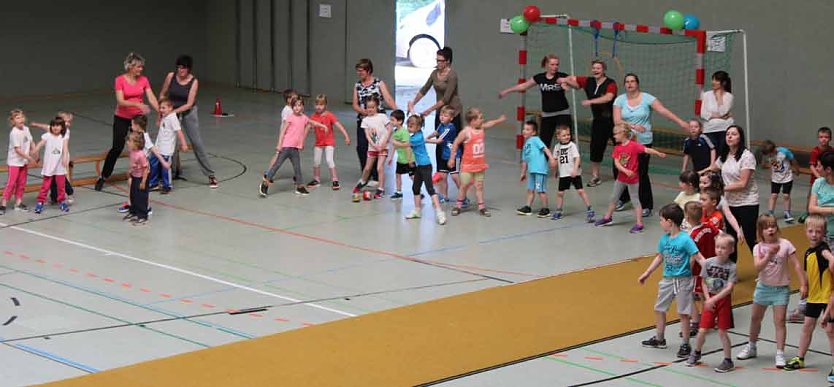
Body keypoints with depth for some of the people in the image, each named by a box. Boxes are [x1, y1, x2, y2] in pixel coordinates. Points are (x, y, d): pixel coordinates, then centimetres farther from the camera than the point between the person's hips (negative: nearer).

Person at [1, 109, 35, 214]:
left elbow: (31, 142, 11)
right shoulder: (14, 133, -22)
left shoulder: (26, 129, 1)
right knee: (11, 183, -8)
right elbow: (17, 149, -23)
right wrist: (29, 157, -22)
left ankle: (18, 203, 20)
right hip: (14, 161, -7)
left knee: (21, 183, 12)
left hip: (24, 161, 7)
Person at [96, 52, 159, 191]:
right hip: (122, 118, -3)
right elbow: (120, 102, -21)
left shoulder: (143, 80, -2)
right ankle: (103, 178, 8)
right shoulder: (120, 80, -13)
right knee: (117, 147, -4)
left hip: (138, 117, 3)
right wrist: (137, 104, -36)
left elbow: (151, 98, -8)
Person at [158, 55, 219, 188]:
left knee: (197, 143, -6)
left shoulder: (193, 81, -16)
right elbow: (162, 95, 1)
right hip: (171, 112, 2)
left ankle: (211, 176, -3)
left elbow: (189, 104, -19)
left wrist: (174, 111, -27)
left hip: (188, 112, -2)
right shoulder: (171, 76, -12)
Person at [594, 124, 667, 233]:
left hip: (633, 179, -7)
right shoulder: (617, 148, -2)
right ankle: (607, 218, 38)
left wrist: (658, 154, -44)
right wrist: (626, 171, -25)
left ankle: (639, 224, 3)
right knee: (613, 198, 20)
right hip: (621, 178, 7)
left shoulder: (634, 145, -18)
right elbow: (616, 163, -9)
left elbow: (646, 150, -29)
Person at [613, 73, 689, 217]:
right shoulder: (620, 100, 1)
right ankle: (623, 198, 30)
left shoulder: (646, 98, -5)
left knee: (641, 174, -4)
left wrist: (680, 122, -21)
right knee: (622, 171, 4)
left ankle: (646, 206, 6)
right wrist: (633, 126, -24)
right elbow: (617, 120, -9)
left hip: (643, 142, -3)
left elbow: (663, 111, -12)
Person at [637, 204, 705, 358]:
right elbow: (660, 257, 16)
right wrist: (646, 274, 22)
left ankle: (685, 344, 11)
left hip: (683, 280, -7)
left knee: (683, 313, 1)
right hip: (667, 280, 7)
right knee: (659, 309, 15)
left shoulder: (685, 240, -18)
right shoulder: (664, 239, 2)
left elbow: (698, 257, -19)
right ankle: (659, 339, 33)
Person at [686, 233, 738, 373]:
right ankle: (696, 354, 29)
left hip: (724, 300, -3)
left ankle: (728, 361, 12)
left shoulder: (732, 267, -13)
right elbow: (703, 282, 4)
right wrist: (707, 299, -7)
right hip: (710, 300, 3)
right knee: (702, 330, 5)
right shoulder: (708, 262, -4)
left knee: (722, 332, 0)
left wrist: (714, 299, -22)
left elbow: (729, 288, -18)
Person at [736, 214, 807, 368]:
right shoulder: (758, 247, -7)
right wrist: (769, 255, -39)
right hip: (763, 287, 3)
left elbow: (796, 265, -7)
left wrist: (803, 284, -11)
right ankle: (751, 347, 35)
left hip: (781, 289, -2)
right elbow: (758, 267, -23)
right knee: (755, 318, 16)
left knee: (779, 321, -7)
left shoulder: (785, 244, -9)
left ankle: (780, 354, -3)